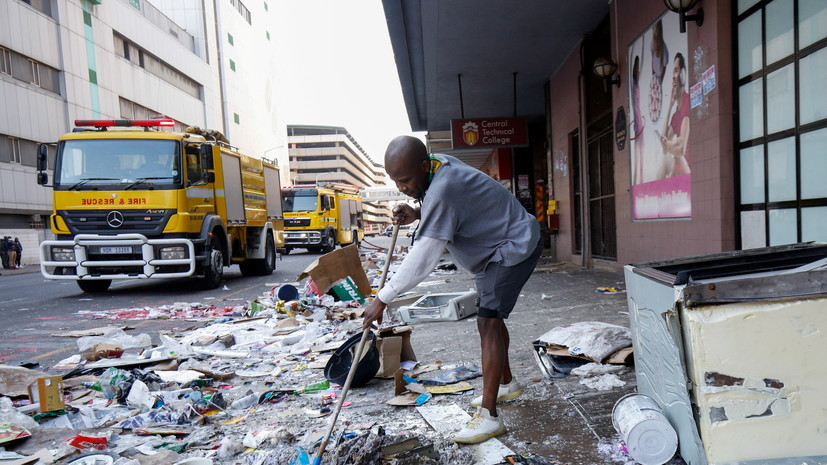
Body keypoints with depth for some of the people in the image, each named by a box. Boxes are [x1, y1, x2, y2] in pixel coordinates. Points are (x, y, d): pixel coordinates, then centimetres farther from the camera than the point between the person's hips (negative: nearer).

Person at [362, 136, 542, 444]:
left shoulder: (442, 190, -34)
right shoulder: (441, 164, -4)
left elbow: (422, 259, -35)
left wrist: (382, 299, -30)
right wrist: (418, 215, -7)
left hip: (514, 248, -11)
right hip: (496, 249, 11)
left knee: (488, 321, -17)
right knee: (489, 318, 18)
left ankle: (488, 416, -12)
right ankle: (507, 384, 37)